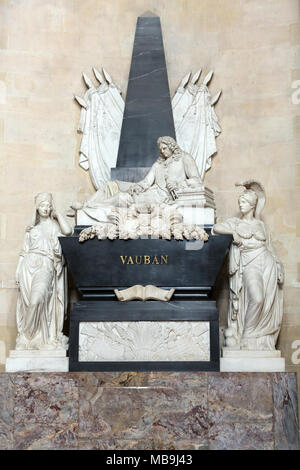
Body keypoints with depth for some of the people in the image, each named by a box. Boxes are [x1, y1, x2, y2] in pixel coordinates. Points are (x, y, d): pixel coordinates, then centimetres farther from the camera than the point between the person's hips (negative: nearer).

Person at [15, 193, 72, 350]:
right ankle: (27, 338, 2)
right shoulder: (32, 228, 21)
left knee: (37, 299, -24)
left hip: (45, 266, -3)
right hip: (29, 265, 3)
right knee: (27, 301, -7)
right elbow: (25, 250, 19)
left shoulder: (54, 224, 14)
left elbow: (68, 231, -9)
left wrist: (57, 214, 4)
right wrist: (18, 270, 9)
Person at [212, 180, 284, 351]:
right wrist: (233, 232, -10)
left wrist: (278, 268, 10)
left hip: (266, 263, 3)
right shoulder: (235, 222, 15)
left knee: (268, 302, -8)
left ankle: (263, 341, 4)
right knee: (256, 298, -25)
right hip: (249, 264, -3)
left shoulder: (261, 224, 20)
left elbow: (270, 247, 19)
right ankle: (246, 337, -11)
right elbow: (216, 228, 2)